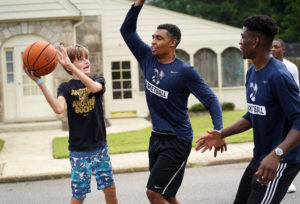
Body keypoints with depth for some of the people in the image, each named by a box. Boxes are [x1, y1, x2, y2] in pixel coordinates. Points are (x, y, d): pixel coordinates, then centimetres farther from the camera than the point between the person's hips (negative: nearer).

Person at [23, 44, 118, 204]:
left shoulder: (98, 81, 2)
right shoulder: (66, 87, -3)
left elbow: (94, 87, -25)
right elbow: (59, 108, -25)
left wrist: (71, 66, -32)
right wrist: (39, 82, -34)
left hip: (100, 147, 2)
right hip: (78, 150, -2)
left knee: (110, 188, 7)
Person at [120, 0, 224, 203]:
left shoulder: (185, 71, -14)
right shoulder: (148, 58, 2)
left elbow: (211, 100, -14)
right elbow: (127, 30, 6)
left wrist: (218, 132, -28)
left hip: (177, 141, -7)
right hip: (156, 137, 7)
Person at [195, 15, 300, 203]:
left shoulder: (278, 76, -21)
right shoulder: (252, 73, 10)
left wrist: (276, 154, -39)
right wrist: (222, 134, 9)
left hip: (281, 161, -9)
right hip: (260, 159, 10)